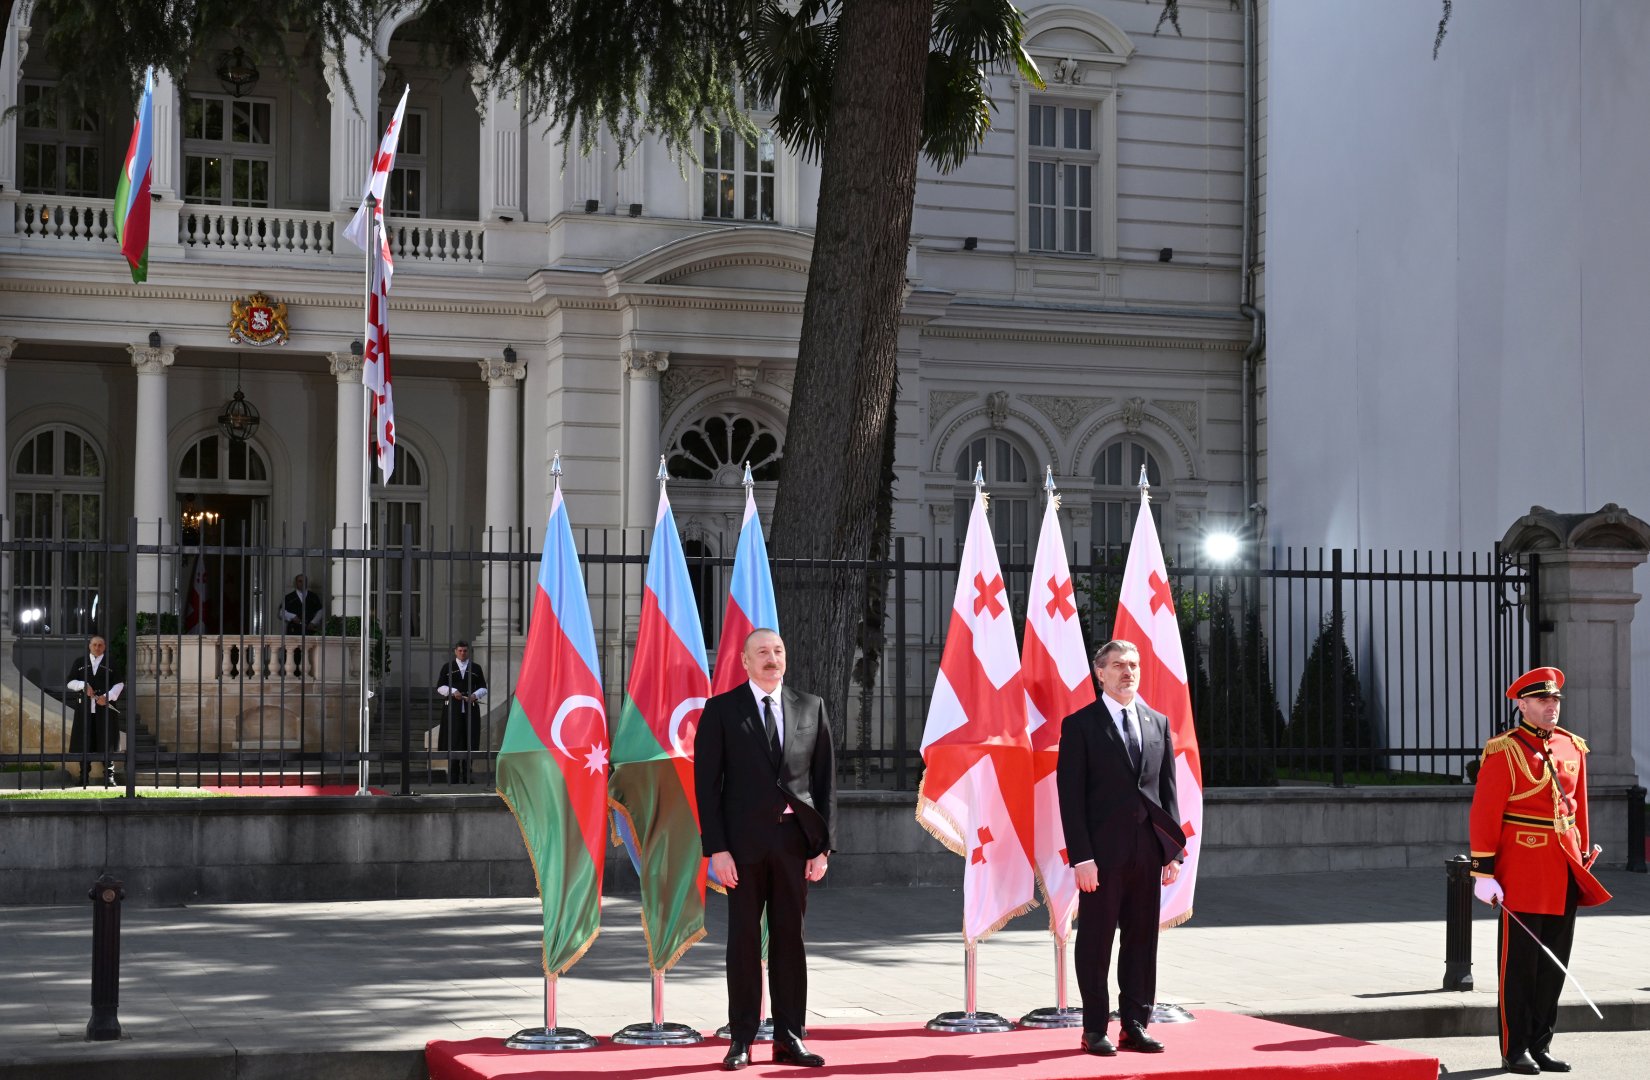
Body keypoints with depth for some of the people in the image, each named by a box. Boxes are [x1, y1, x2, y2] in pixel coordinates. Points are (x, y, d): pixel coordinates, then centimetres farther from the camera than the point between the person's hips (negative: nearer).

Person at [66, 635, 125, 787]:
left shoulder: (111, 664, 9)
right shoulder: (79, 663, 12)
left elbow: (119, 684, 5)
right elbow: (70, 682, 9)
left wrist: (107, 696, -11)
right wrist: (83, 685, -11)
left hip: (105, 708, -1)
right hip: (85, 708, 1)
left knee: (106, 742, -4)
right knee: (84, 742, 0)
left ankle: (109, 775, -1)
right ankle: (84, 774, 8)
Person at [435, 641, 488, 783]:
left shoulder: (476, 668, 13)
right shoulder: (447, 667, 9)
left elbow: (483, 688, 12)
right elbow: (440, 686, 4)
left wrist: (475, 695, -9)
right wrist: (452, 692, -13)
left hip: (471, 708, 2)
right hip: (452, 708, -2)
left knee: (470, 741, -1)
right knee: (453, 741, -7)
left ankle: (467, 775, 5)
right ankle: (453, 775, -5)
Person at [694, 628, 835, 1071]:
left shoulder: (811, 708, 9)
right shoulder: (721, 710, 2)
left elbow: (825, 780, 8)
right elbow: (706, 783, -1)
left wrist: (822, 846, 1)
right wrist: (716, 848, -9)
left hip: (794, 839, 2)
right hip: (745, 840, -2)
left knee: (790, 938, 5)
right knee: (744, 939, 2)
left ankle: (788, 1039, 10)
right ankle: (741, 1041, 7)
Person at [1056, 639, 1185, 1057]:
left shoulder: (1158, 723, 13)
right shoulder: (1080, 725, -2)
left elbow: (1168, 791, 13)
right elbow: (1071, 796, -6)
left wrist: (1174, 850, 5)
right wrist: (1081, 857, -13)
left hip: (1148, 852, 5)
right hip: (1102, 853, -4)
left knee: (1142, 940, 7)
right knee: (1095, 942, 1)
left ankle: (1135, 1026, 14)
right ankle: (1095, 1030, 7)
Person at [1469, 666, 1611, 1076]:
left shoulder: (1572, 748, 11)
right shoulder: (1504, 752, -7)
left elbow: (1579, 808, 17)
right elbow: (1484, 815, -10)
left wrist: (1584, 861, 14)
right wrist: (1483, 873, -14)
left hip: (1564, 873, 6)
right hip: (1522, 871, -6)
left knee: (1554, 963, 9)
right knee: (1519, 963, 0)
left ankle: (1540, 1045, 18)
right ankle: (1515, 1050, 7)